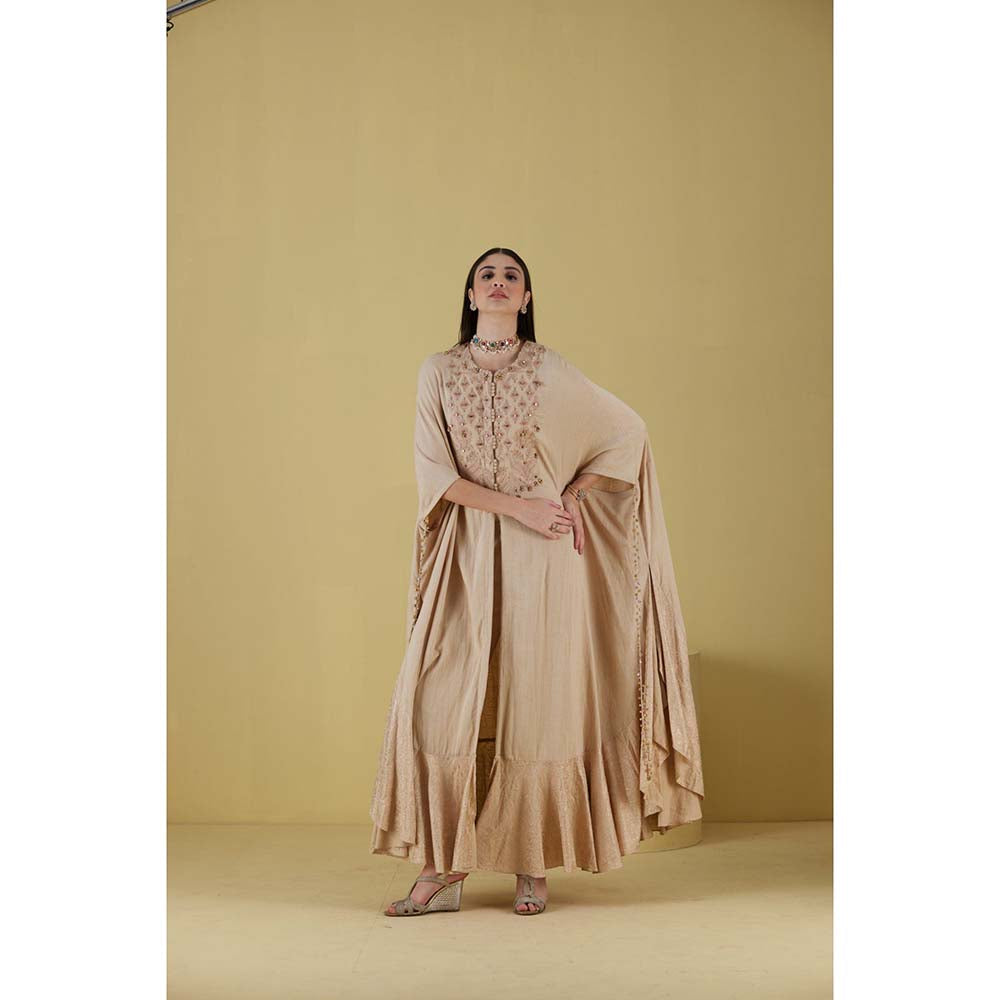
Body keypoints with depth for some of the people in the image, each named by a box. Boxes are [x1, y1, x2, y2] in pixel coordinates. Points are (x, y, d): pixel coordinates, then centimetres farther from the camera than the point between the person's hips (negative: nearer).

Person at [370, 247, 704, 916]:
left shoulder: (551, 371, 3)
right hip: (469, 554, 2)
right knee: (442, 701, -4)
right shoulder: (438, 372, 5)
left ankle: (534, 867, 12)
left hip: (544, 559, -1)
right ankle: (444, 869, 5)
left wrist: (572, 498, 1)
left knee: (536, 704, 0)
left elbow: (628, 430, 11)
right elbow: (434, 471, -3)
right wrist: (517, 506, -12)